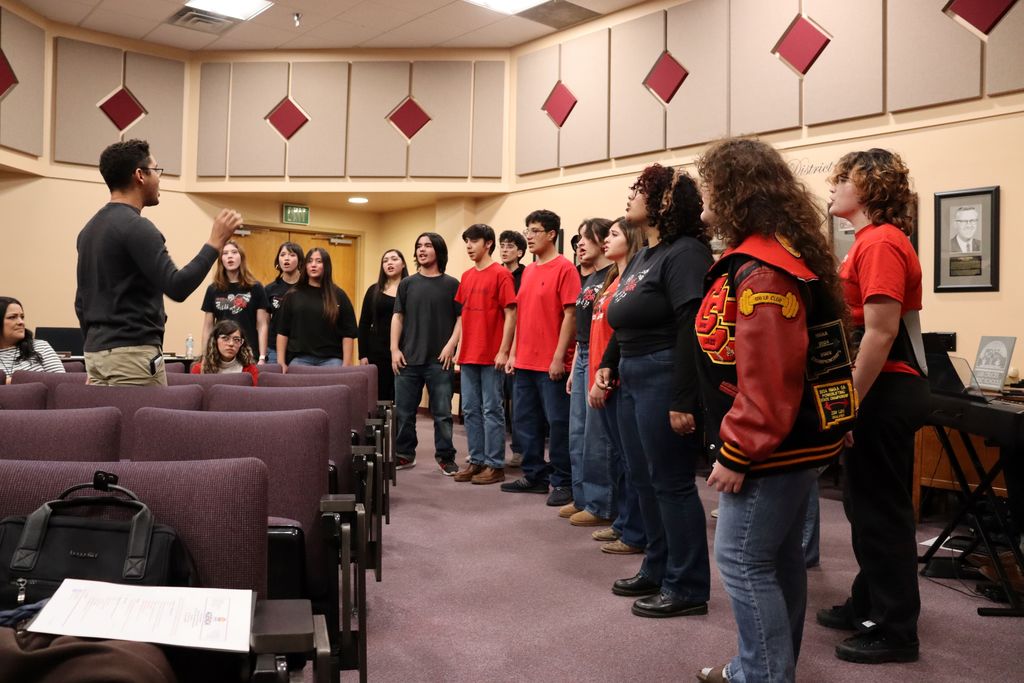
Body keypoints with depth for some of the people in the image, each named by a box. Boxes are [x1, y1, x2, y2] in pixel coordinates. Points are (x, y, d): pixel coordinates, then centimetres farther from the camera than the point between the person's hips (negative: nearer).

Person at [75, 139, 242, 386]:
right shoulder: (136, 227, -14)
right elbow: (177, 287, -22)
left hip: (98, 351, 9)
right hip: (133, 352, -9)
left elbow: (81, 301, 18)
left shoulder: (90, 228, 15)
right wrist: (216, 242, -15)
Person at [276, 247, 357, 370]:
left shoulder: (338, 295, 5)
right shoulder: (293, 295, 9)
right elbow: (282, 331, 8)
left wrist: (345, 365, -6)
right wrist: (281, 362, 0)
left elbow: (347, 334, 1)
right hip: (299, 359, 1)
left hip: (331, 360, -1)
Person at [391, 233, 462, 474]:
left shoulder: (452, 284, 2)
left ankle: (445, 457, 15)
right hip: (408, 359, 3)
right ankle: (404, 454, 23)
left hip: (440, 360, -3)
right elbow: (398, 317, 8)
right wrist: (395, 349, -1)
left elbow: (462, 318, 0)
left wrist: (450, 345, -11)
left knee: (442, 413, 3)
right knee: (403, 411, 9)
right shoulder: (407, 284, 10)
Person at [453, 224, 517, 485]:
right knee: (470, 410, 10)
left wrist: (503, 351, -14)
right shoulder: (466, 276, 13)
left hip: (492, 356, -7)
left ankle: (495, 465, 8)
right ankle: (476, 461, 20)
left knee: (492, 410, -1)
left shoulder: (501, 274, -7)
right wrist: (459, 349, 14)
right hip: (468, 356, 7)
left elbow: (510, 314, -9)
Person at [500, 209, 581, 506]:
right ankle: (535, 475, 25)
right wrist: (513, 353, 13)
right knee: (524, 421, 13)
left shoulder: (564, 268, -8)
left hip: (551, 363, -8)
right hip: (524, 362, 8)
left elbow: (570, 314, -13)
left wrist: (559, 357, -16)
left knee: (557, 423, 0)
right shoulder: (528, 270, 14)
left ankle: (562, 481, 11)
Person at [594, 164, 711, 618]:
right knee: (643, 480, 16)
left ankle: (687, 588, 13)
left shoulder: (685, 253, -14)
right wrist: (607, 363, 10)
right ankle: (657, 570, 31)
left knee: (671, 483, -1)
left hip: (664, 378, -10)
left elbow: (692, 330, -22)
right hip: (633, 378, 10)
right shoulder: (641, 257, 16)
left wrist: (683, 401, -25)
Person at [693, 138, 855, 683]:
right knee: (777, 557, 18)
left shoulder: (761, 272, -22)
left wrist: (735, 454, -19)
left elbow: (767, 378, -27)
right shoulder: (778, 256, 12)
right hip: (791, 440, 11)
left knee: (741, 558, 0)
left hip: (769, 448, -11)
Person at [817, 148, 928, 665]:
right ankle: (869, 604, 32)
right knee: (869, 502, 18)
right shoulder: (875, 240, 14)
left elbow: (880, 333, -23)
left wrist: (849, 404, -21)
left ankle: (894, 629, 14)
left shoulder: (880, 243, -17)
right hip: (883, 390, 10)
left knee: (880, 508, 0)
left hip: (882, 393, -10)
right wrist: (850, 397, 20)